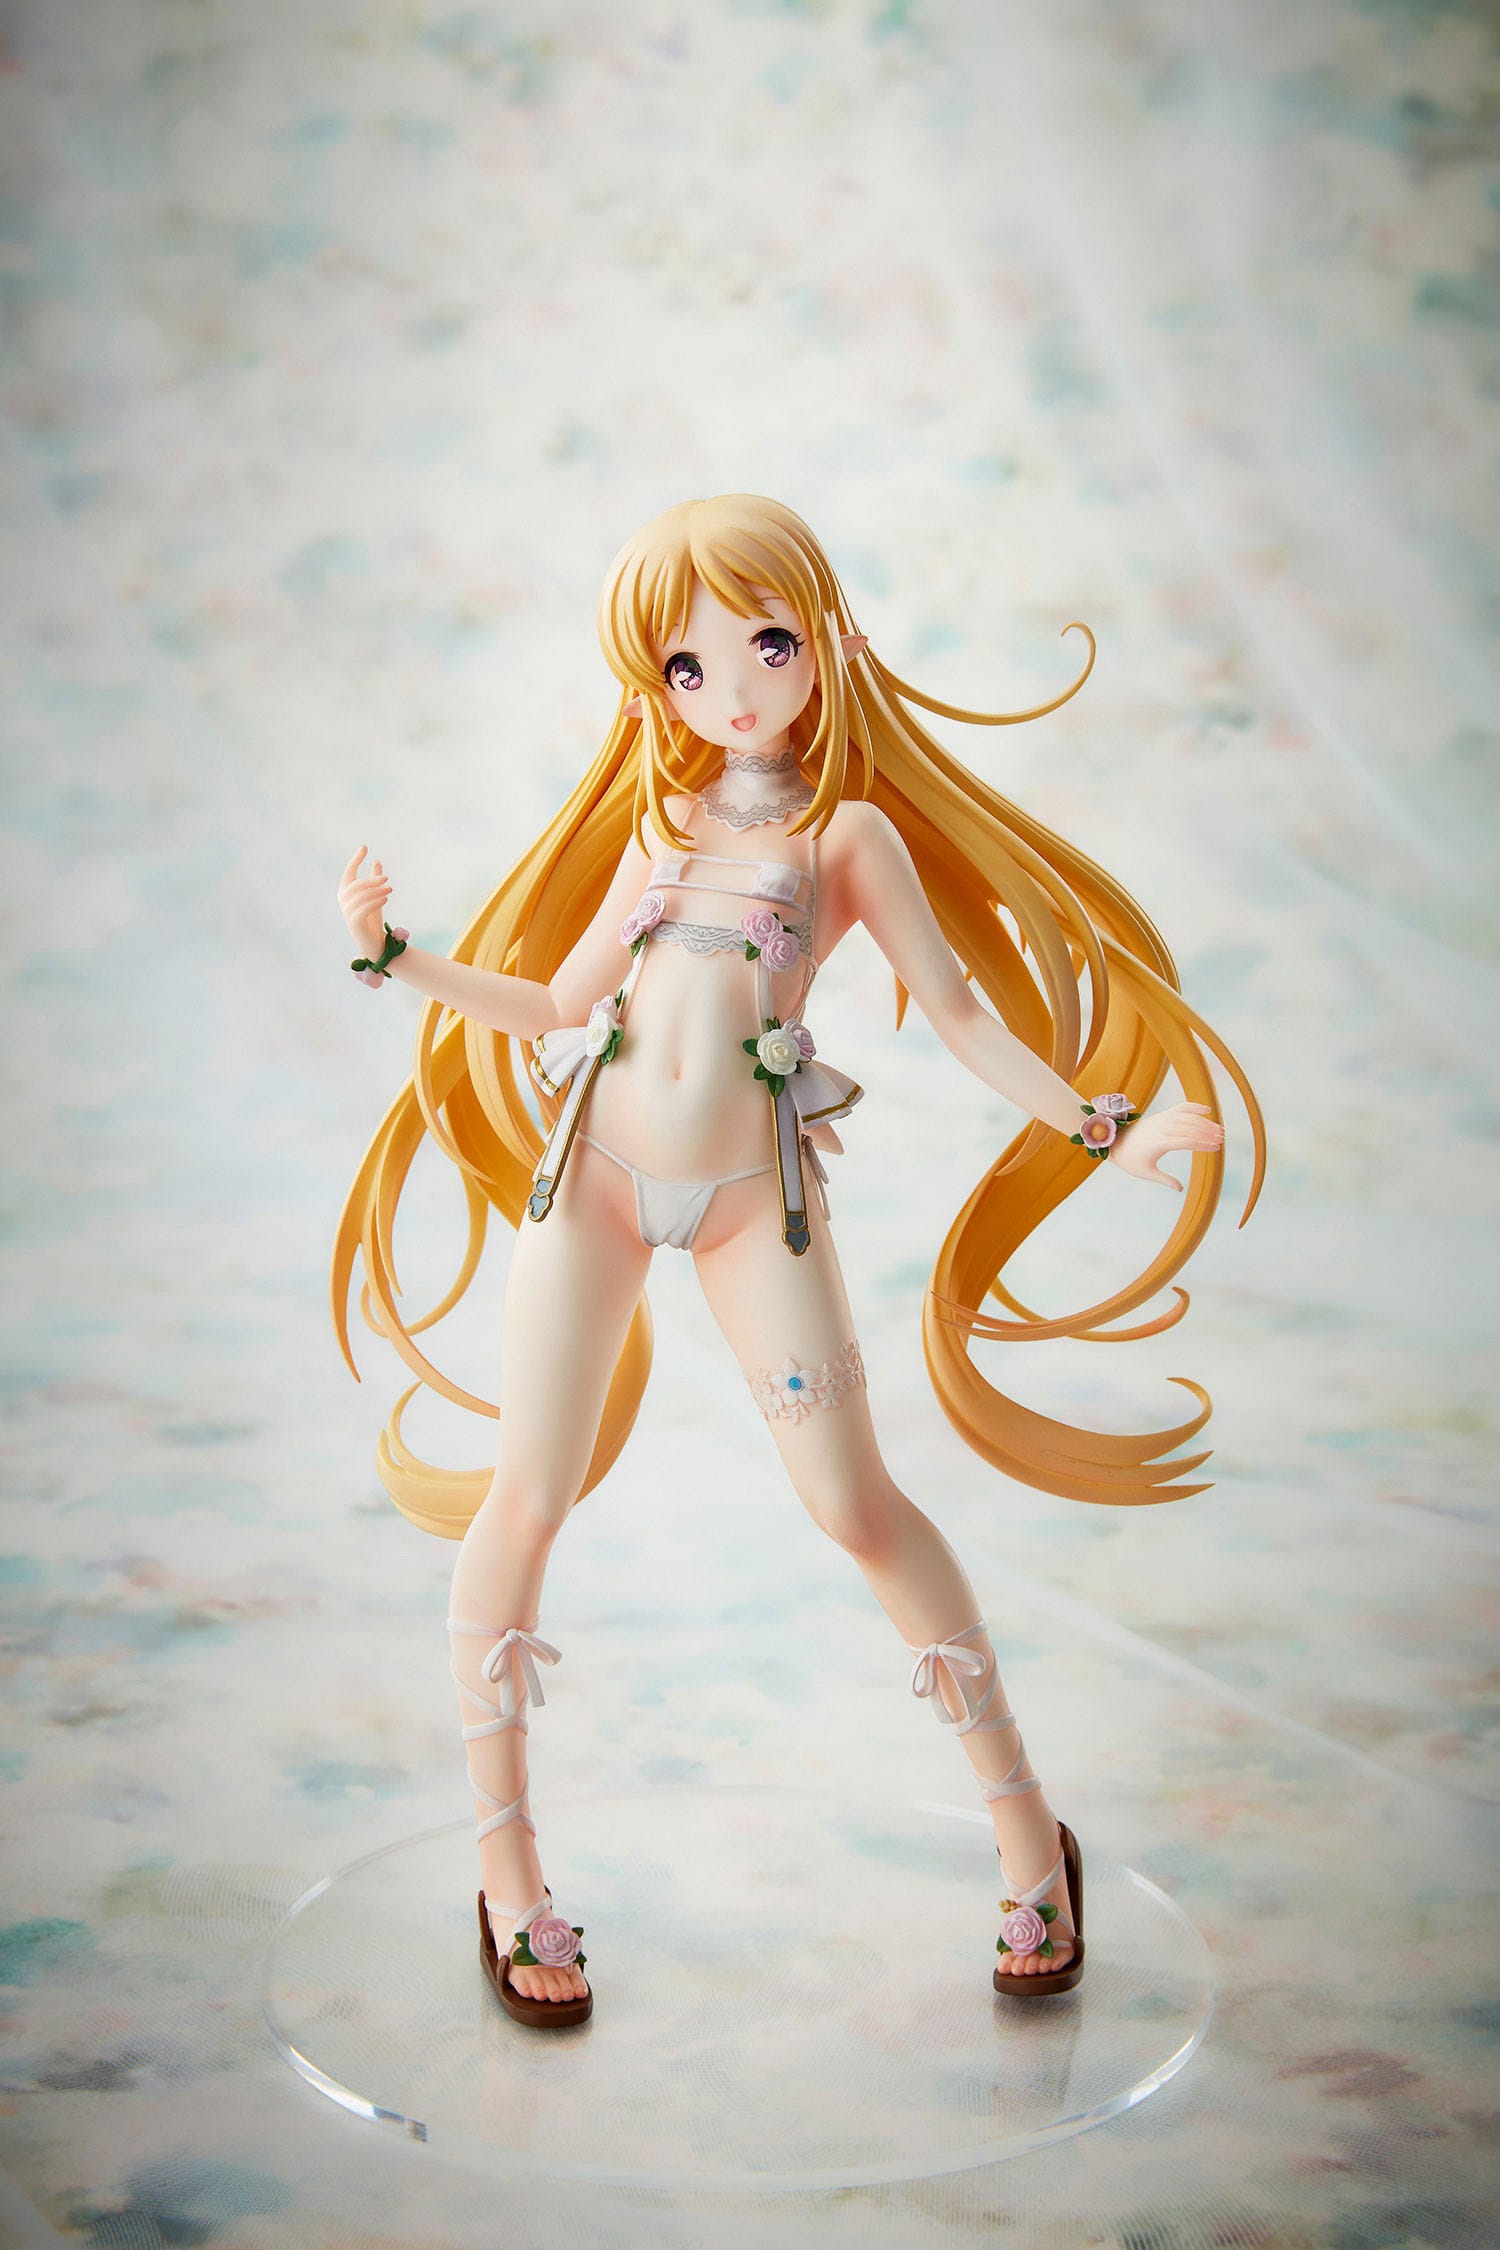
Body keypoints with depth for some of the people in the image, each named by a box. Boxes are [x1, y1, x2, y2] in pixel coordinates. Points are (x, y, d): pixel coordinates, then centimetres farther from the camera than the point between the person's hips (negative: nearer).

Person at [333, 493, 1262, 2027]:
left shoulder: (850, 829, 9)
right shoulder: (660, 824, 19)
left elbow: (958, 1008, 5)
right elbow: (558, 1005, 20)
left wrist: (1098, 1125, -4)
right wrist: (396, 960, 14)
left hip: (752, 1193, -3)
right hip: (593, 1165, 3)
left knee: (854, 1502, -5)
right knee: (526, 1502, -2)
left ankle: (1026, 1828, 11)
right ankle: (504, 1869, 14)